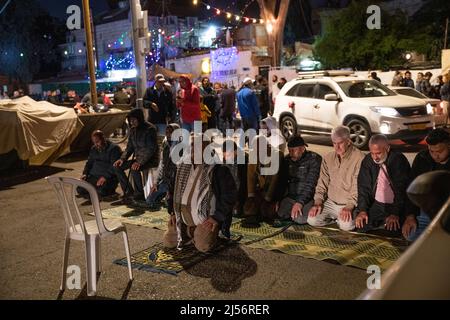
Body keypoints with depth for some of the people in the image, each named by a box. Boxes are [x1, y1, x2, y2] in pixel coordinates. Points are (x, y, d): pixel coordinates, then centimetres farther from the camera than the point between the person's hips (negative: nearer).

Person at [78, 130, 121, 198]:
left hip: (109, 178, -7)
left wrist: (105, 177, -26)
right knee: (80, 189, -13)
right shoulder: (93, 149, 18)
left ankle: (111, 190, 1)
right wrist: (85, 173, 5)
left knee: (101, 191, -32)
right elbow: (89, 162, 23)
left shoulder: (114, 148, -7)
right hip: (94, 176, 7)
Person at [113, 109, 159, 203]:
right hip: (138, 158, 8)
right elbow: (129, 147, 13)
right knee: (117, 167, -4)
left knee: (134, 169, -34)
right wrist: (122, 159, -4)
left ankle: (139, 195, -14)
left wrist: (139, 162, -31)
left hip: (151, 159, -8)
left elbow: (151, 149, -23)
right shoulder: (133, 130, 7)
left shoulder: (150, 129, -17)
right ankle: (129, 191, 4)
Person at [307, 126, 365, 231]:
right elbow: (322, 183, 10)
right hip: (330, 202, 5)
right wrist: (318, 202, -3)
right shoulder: (328, 158, 7)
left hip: (348, 204, -5)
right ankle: (335, 218, 11)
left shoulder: (359, 158, -12)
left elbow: (358, 187, -15)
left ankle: (343, 218, 5)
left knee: (346, 225, -30)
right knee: (312, 220, -14)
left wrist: (349, 206, -23)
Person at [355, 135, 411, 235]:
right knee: (360, 226, -12)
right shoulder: (367, 160, -2)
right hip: (376, 205, 4)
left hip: (396, 205, -4)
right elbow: (364, 187, -1)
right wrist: (362, 210, -11)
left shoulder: (399, 160, -14)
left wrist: (395, 214, -23)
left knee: (393, 231, -24)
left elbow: (402, 189, -17)